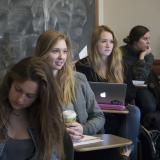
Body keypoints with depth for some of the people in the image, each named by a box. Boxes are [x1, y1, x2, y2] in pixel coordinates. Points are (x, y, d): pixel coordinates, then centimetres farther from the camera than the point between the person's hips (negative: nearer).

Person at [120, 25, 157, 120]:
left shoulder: (149, 56, -1)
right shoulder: (121, 53, -11)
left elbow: (140, 78, -17)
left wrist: (142, 57, -18)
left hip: (139, 89, 3)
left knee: (150, 106, -24)